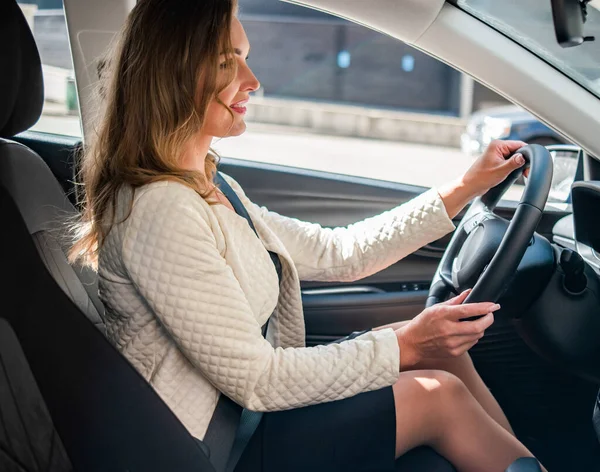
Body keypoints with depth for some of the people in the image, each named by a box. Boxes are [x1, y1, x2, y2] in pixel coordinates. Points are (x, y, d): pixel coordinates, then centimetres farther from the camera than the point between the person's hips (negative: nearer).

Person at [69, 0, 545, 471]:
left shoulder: (209, 189, 7)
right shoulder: (158, 209, -25)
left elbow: (338, 254, 9)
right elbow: (253, 381, -23)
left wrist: (465, 188, 8)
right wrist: (402, 348, -18)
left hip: (246, 412, 9)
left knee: (441, 347, 4)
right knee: (439, 397, -8)